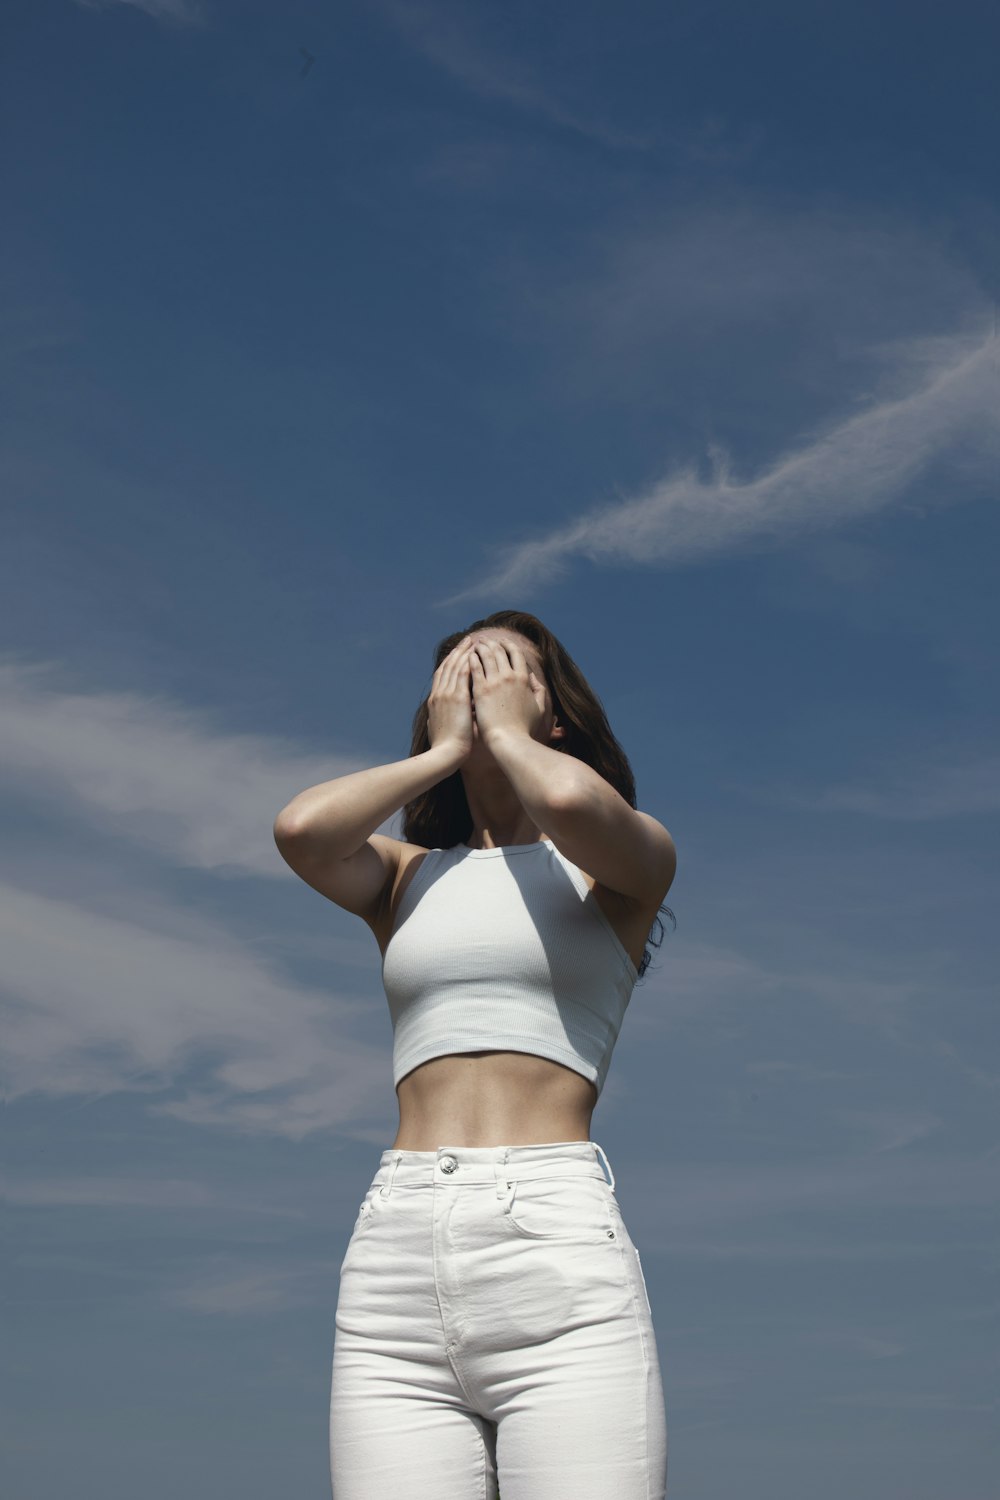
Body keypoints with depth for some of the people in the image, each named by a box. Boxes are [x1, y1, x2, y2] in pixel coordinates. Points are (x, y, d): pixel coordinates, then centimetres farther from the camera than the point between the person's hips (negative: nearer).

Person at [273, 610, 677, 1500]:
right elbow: (300, 829, -1)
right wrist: (446, 747, 13)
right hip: (395, 1266, 3)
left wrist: (505, 727, 8)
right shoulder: (406, 876, 21)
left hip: (562, 1260, -3)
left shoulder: (628, 860, 12)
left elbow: (571, 802, -13)